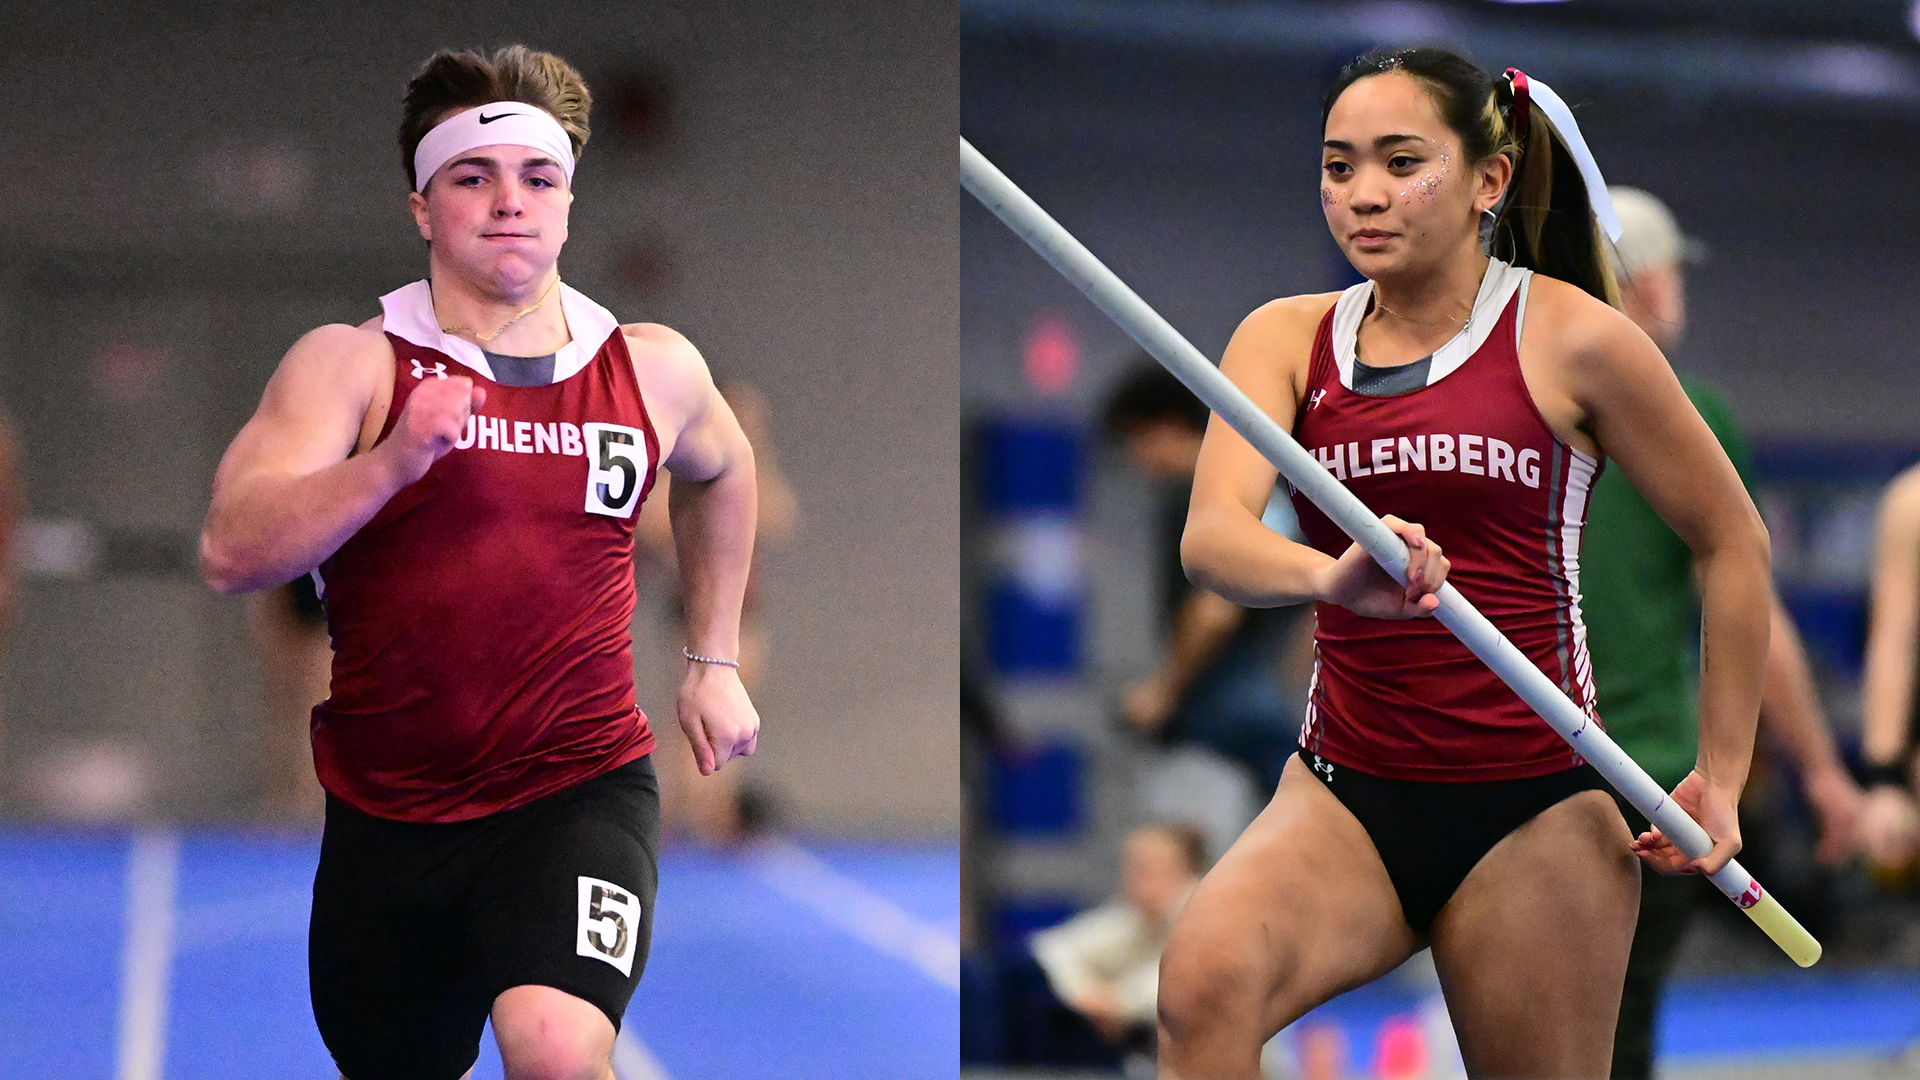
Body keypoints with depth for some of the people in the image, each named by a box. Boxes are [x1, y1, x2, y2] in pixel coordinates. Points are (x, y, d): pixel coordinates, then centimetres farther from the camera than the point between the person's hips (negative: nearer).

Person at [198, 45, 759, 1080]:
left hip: (581, 789, -1)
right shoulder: (350, 363, -5)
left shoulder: (652, 369, 4)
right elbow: (230, 553, -19)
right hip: (386, 809, 1)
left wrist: (712, 661, 26)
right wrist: (396, 460, -32)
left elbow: (719, 471, 28)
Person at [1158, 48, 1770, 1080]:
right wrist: (1329, 575, -35)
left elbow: (1731, 539, 6)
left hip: (1534, 807, -2)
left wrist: (1720, 778, 6)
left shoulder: (1570, 338, -3)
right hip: (1343, 795, 2)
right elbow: (1211, 536, -13)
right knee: (1201, 982, -28)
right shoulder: (1286, 339, 4)